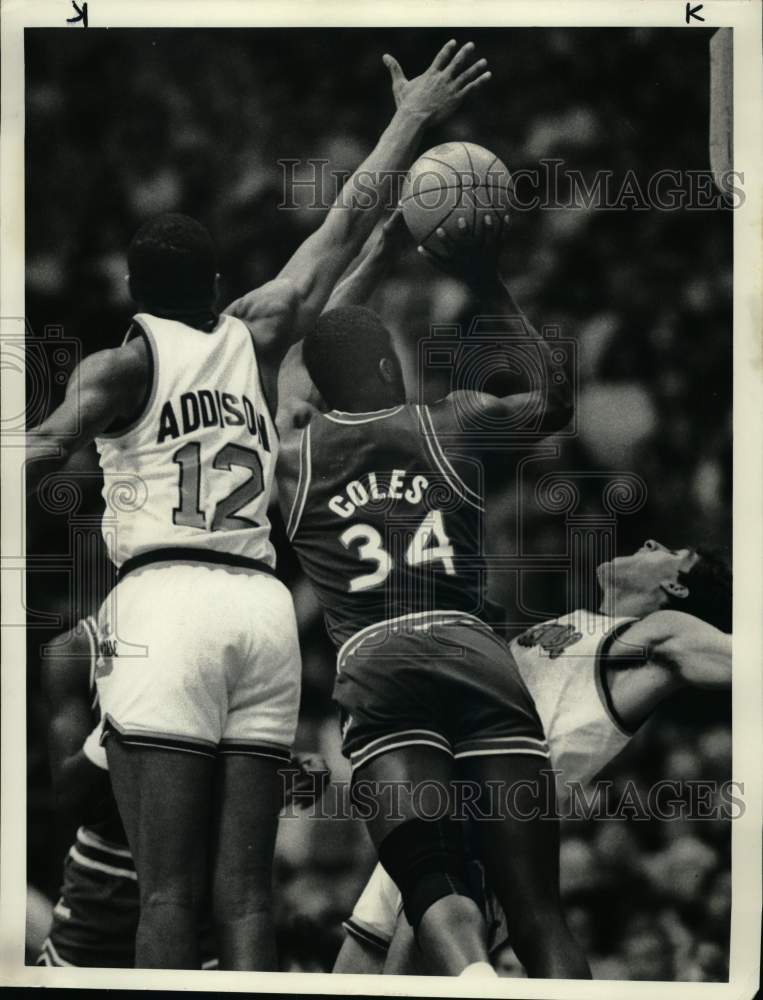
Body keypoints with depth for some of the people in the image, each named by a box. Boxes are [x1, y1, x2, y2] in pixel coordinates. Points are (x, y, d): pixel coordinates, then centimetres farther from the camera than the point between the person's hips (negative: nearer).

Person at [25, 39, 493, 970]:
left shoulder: (124, 360, 9)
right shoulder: (254, 338, 19)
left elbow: (45, 447, -11)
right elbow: (345, 227, 30)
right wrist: (410, 118, 40)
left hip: (166, 600, -4)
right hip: (264, 604, 4)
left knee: (167, 889, -8)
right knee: (244, 893, 4)